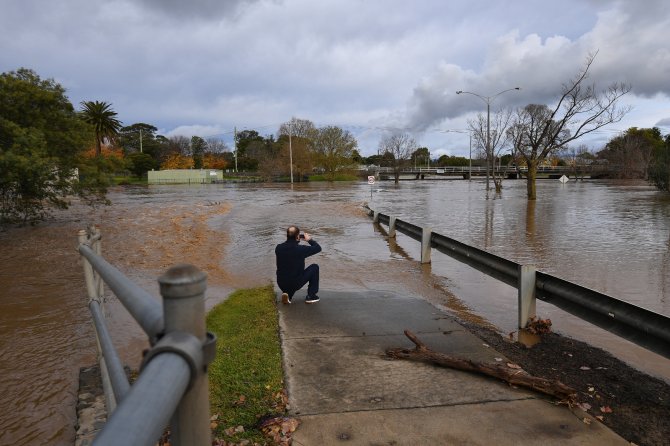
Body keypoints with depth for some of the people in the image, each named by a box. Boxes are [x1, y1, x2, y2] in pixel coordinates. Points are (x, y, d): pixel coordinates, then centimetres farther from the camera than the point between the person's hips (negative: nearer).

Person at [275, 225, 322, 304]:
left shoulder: (278, 248, -5)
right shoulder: (301, 249, -18)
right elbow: (318, 248, -4)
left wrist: (295, 241, 17)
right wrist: (309, 239, 11)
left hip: (281, 284, 5)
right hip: (296, 284, -5)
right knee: (315, 267, 14)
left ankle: (287, 293, 12)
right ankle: (311, 296, 16)